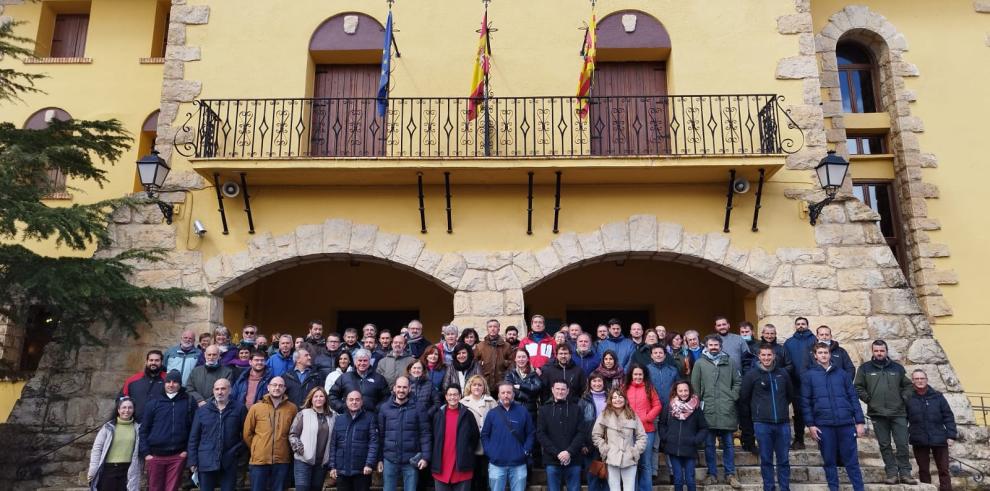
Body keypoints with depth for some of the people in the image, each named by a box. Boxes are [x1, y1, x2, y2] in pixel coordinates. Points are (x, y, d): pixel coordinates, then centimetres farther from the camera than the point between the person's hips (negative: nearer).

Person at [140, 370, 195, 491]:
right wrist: (145, 453, -2)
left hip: (178, 456, -1)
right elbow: (143, 430, 6)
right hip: (155, 456, 1)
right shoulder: (154, 404, 6)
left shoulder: (189, 403, 3)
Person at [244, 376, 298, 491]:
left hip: (282, 461, 0)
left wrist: (289, 451, 9)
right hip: (259, 460, 0)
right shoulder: (256, 408, 0)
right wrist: (256, 449, 9)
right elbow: (247, 433, 7)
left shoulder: (292, 408, 1)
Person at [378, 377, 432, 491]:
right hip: (389, 460, 2)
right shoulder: (384, 408, 3)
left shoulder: (418, 408, -3)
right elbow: (380, 434, 5)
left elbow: (425, 434, -3)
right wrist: (379, 458, 4)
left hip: (411, 461, -1)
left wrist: (426, 456, -10)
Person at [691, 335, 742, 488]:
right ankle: (712, 474, 16)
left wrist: (733, 397, -1)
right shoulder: (700, 363, 4)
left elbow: (738, 382, 11)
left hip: (727, 410, 1)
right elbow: (695, 385, 2)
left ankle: (730, 474, 17)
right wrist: (699, 403, -4)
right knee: (709, 445, 6)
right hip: (708, 410, -1)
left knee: (728, 444, 8)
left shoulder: (729, 362, 10)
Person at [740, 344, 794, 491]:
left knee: (784, 460, 8)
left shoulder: (783, 373, 7)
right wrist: (754, 414, 11)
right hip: (762, 423, -2)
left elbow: (790, 394, 22)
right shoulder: (751, 374, -3)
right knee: (766, 459, 5)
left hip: (783, 422, 2)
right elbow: (743, 398, 5)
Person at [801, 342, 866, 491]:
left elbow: (853, 397, 9)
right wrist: (810, 424, -5)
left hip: (846, 423, 1)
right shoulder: (808, 375, 5)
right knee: (829, 461, 6)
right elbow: (805, 402, 2)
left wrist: (859, 422, 2)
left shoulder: (842, 373, 10)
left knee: (852, 461, 4)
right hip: (823, 424, -1)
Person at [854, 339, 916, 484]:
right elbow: (858, 387, 4)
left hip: (898, 413, 1)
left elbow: (907, 386, 16)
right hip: (877, 414, -1)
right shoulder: (865, 368, 3)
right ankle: (892, 473, 11)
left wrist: (904, 398, 2)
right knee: (885, 446, 4)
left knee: (902, 444, 0)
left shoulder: (898, 368, 9)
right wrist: (868, 399, -6)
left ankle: (905, 473, 11)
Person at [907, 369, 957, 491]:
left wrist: (951, 435, -4)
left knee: (943, 470, 5)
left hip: (939, 439, 1)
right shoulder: (908, 398, -1)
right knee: (923, 471, 8)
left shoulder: (937, 396, 2)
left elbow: (948, 416, 2)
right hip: (919, 441, 0)